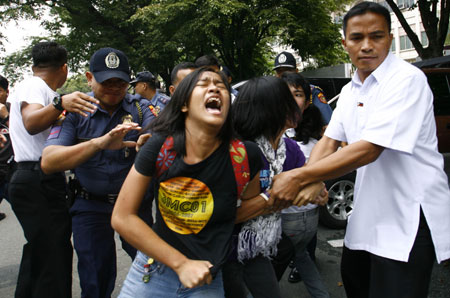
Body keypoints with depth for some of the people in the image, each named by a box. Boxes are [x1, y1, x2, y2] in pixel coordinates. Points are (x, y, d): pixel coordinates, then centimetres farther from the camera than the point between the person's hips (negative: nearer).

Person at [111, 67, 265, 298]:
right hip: (152, 269, 1)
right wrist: (181, 263, -15)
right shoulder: (160, 147, -16)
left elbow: (251, 199, 7)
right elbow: (122, 217, -13)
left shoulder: (244, 155, -17)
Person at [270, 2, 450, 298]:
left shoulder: (407, 79, -19)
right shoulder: (350, 91, 8)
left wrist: (299, 177, -27)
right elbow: (329, 140, 4)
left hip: (409, 215, -8)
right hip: (370, 210, 8)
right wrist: (311, 181, -16)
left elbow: (368, 150, -27)